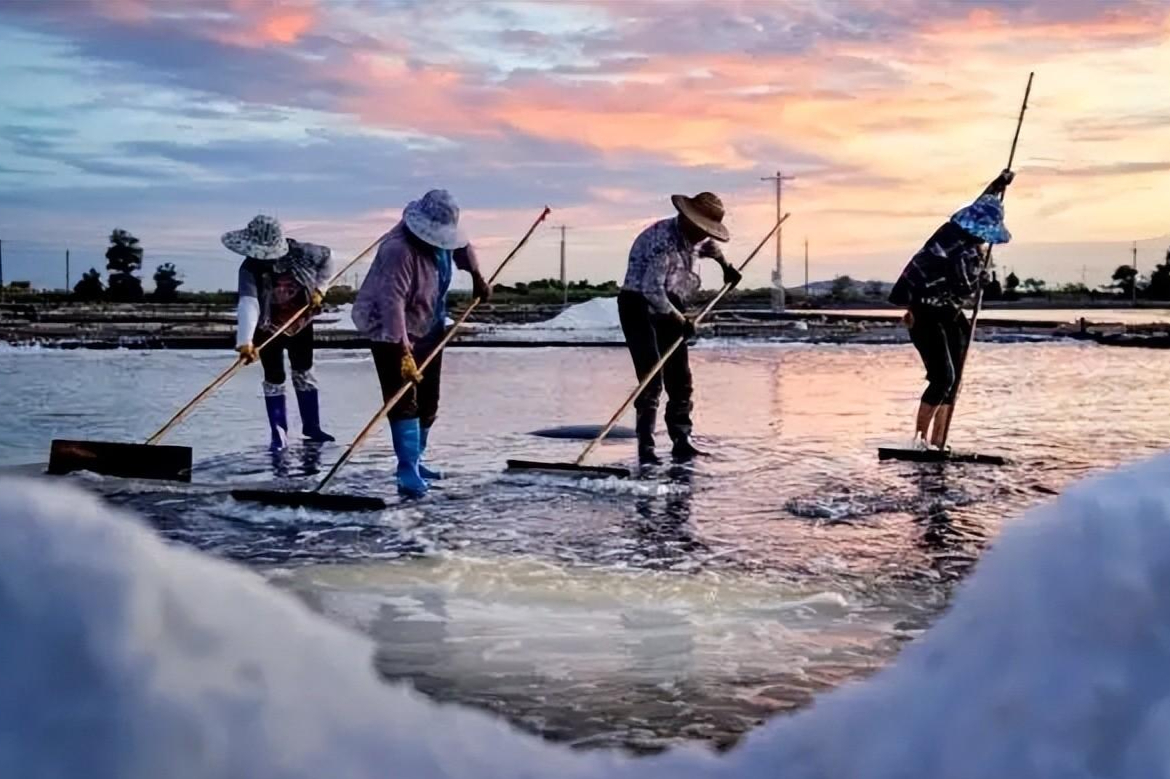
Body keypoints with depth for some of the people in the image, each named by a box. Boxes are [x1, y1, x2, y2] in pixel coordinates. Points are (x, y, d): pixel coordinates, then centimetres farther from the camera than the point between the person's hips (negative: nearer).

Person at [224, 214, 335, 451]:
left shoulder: (299, 252, -25)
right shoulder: (250, 268, -31)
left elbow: (326, 257, -4)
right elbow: (248, 303, -45)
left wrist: (319, 289, -11)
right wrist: (245, 341, -57)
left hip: (301, 323, 2)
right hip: (269, 330, -2)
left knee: (303, 373, 13)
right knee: (274, 379, 1)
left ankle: (311, 425, 26)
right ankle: (278, 434, 11)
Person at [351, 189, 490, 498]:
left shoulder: (441, 236, -7)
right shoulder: (398, 251, -33)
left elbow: (462, 247, 18)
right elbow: (393, 303, -40)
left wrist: (477, 278, 23)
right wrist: (403, 352, -44)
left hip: (429, 328, 8)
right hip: (393, 333, -8)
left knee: (428, 402, 12)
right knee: (405, 401, -16)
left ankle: (414, 461, 24)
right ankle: (408, 473, -18)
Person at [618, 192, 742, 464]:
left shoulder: (694, 237, 2)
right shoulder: (662, 240, -27)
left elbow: (708, 244, 31)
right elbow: (651, 290, -32)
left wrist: (725, 265, 26)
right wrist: (680, 321, -27)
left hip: (668, 308, 9)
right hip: (638, 305, -9)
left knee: (680, 378, 6)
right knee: (652, 378, -17)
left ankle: (681, 442, 14)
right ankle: (646, 447, -13)